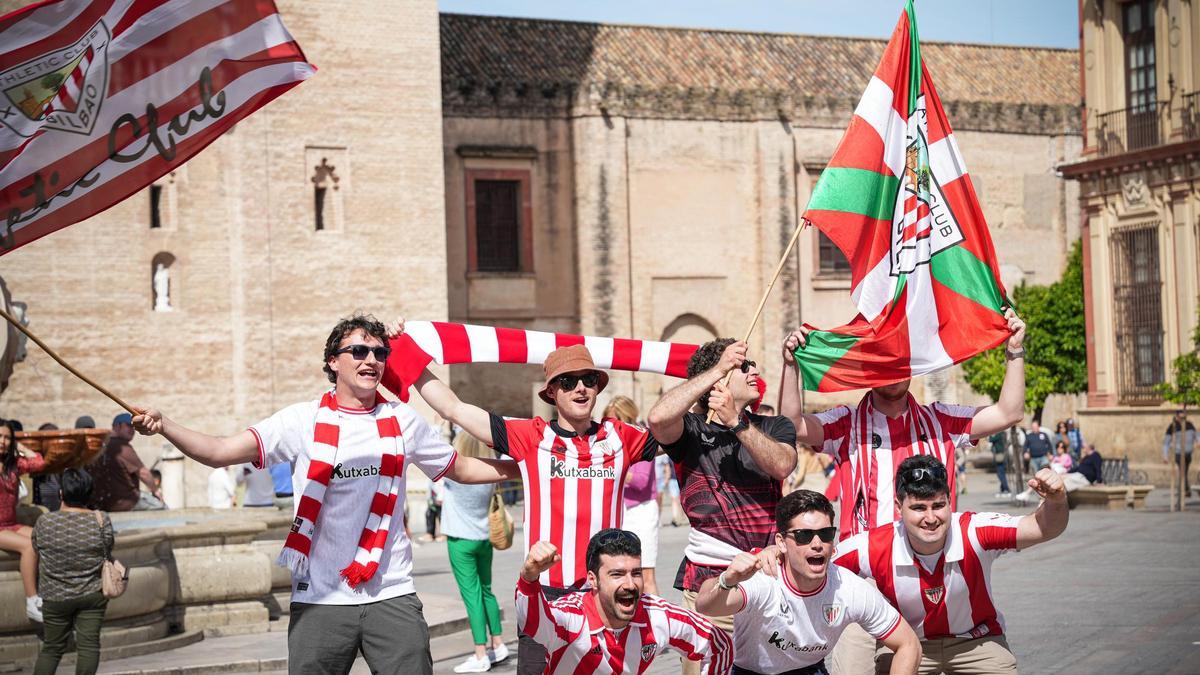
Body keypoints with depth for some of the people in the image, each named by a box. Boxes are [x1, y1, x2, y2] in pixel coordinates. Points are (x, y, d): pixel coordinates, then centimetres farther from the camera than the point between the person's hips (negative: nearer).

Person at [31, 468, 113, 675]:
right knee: (88, 645, 3)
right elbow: (107, 556, -2)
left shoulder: (43, 522, -10)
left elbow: (37, 548, 7)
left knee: (52, 647, 13)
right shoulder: (101, 520, -12)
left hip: (56, 597, 1)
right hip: (92, 595, -1)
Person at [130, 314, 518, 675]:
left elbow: (461, 469, 20)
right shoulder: (304, 421, -2)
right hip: (320, 600, -2)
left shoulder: (402, 421, 7)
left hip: (392, 597, 2)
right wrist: (163, 425, -27)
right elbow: (219, 452, -12)